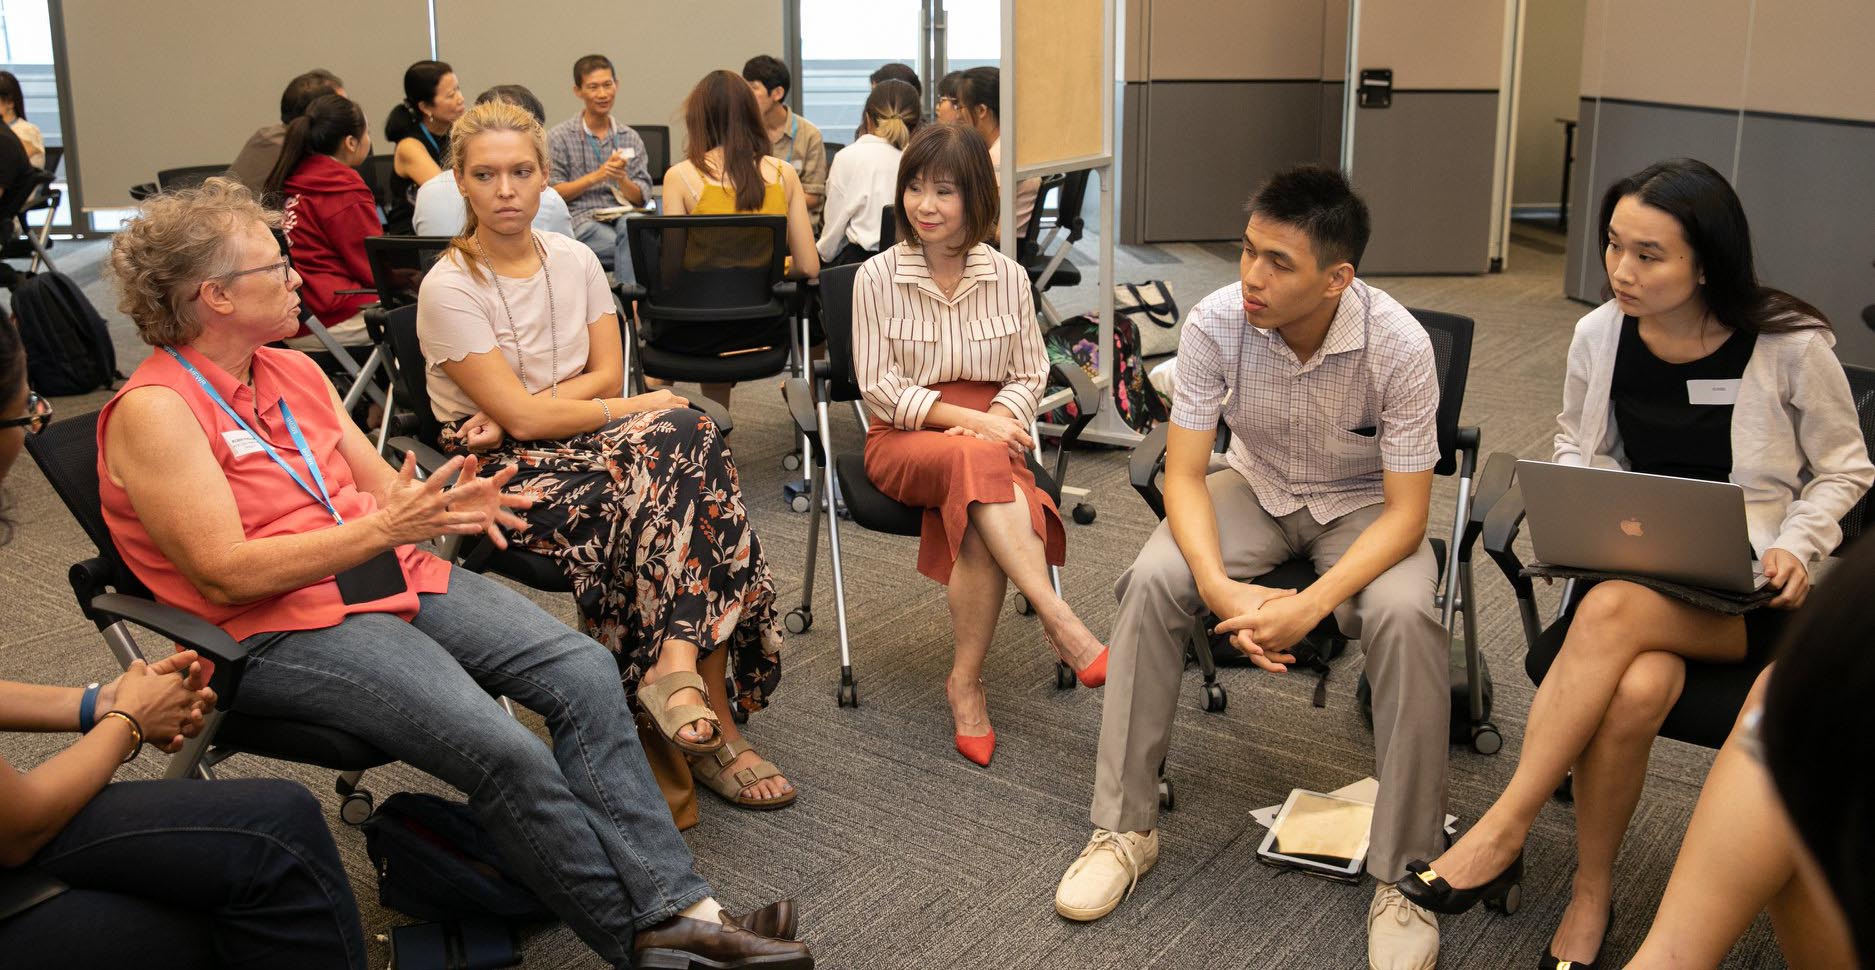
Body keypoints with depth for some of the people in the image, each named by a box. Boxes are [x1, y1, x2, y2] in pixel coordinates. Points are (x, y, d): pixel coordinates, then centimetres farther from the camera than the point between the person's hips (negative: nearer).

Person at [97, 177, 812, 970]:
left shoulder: (293, 371, 15)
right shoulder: (154, 410, -10)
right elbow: (226, 575, -16)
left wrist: (447, 505, -8)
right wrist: (381, 527, -21)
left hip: (396, 579, 8)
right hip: (287, 632, -7)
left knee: (583, 672, -13)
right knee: (507, 755, -26)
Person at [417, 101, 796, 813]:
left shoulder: (575, 261, 9)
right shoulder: (449, 289, -9)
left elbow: (606, 373, 4)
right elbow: (522, 418, -15)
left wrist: (524, 405, -13)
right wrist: (646, 406, -11)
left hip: (581, 443, 6)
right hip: (507, 473, -5)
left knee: (690, 441, -27)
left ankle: (675, 663, -24)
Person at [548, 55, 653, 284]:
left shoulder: (631, 138, 17)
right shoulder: (560, 137, 8)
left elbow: (642, 198, 12)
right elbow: (553, 193, 1)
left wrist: (621, 179, -8)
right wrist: (596, 176, -9)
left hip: (623, 216, 3)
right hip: (581, 221, -3)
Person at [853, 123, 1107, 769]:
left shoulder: (1008, 277, 6)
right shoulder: (878, 278, -1)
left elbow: (1030, 376, 10)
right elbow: (881, 388, -3)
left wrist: (996, 419, -12)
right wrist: (969, 423, -15)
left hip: (991, 433, 2)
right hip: (904, 441, -2)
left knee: (979, 520, -34)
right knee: (979, 462, -38)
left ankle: (966, 682, -23)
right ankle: (1060, 622, -42)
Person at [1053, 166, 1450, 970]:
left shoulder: (1399, 346, -27)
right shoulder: (1215, 323, -22)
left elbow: (1406, 511, -22)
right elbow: (1184, 471, -16)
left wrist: (1313, 603, -37)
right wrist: (1219, 586, -33)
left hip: (1363, 507, -2)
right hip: (1254, 486, 2)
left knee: (1403, 617, -33)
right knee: (1151, 582, -26)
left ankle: (1402, 877, -17)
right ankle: (1125, 828, -10)